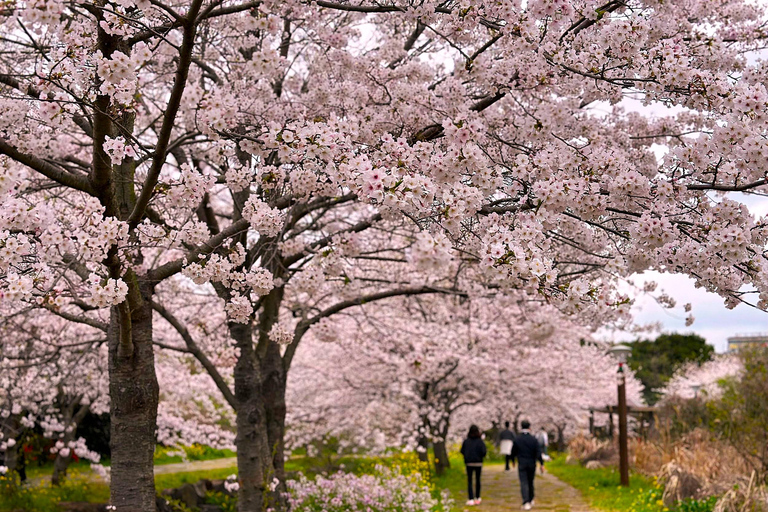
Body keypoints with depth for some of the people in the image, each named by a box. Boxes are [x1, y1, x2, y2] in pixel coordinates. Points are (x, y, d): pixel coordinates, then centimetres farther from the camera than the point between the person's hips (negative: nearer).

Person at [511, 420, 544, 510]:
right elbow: (538, 453, -11)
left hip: (521, 465, -1)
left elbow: (513, 452, 4)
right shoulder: (533, 439, -6)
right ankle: (531, 500, 32)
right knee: (530, 482, 19)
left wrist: (513, 460, 23)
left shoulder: (517, 439, -5)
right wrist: (542, 464, -9)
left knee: (524, 483, -6)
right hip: (532, 464, 2)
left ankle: (526, 502, -21)